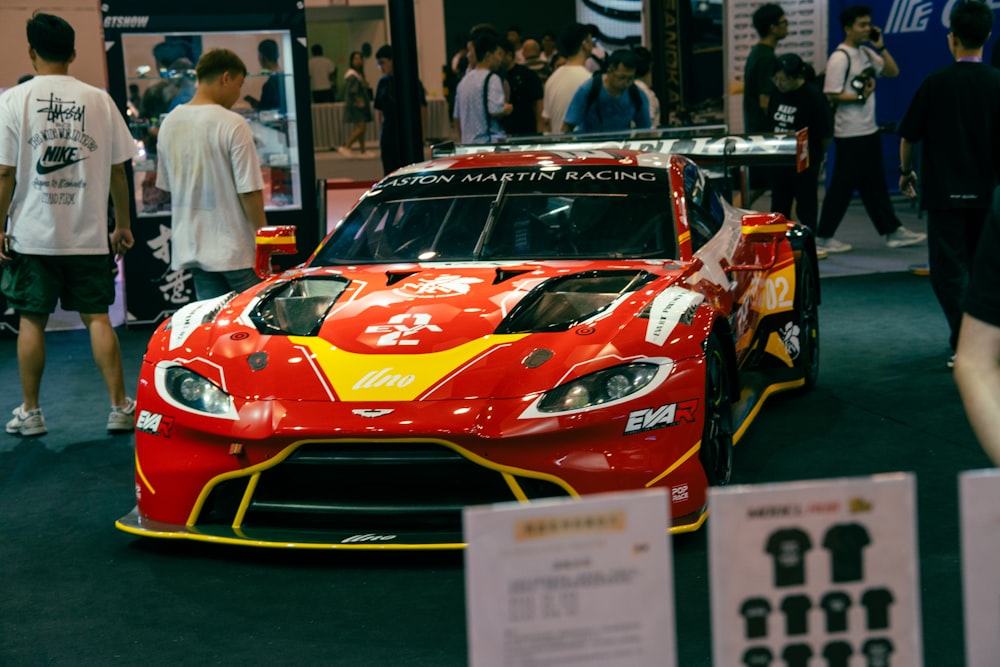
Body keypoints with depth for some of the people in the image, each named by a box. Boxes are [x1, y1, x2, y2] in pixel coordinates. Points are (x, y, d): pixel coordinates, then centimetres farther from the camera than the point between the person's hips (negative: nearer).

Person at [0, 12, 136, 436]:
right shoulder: (99, 100, 2)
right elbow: (118, 170, 5)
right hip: (89, 234, 2)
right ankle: (120, 407, 4)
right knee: (97, 318, 5)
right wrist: (123, 225, 14)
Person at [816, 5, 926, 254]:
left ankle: (892, 232, 19)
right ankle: (823, 237, 4)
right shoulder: (840, 58, -14)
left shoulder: (867, 53, 11)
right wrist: (860, 97, -15)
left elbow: (893, 72, 12)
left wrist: (881, 47, 2)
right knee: (842, 186, -3)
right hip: (850, 134, -9)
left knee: (876, 185, 14)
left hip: (869, 131, 9)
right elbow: (831, 95, -17)